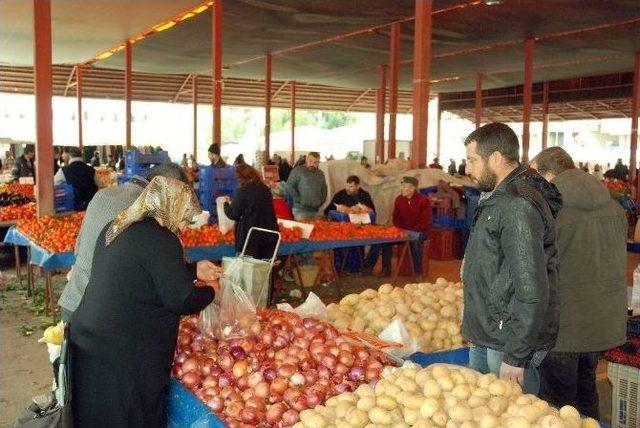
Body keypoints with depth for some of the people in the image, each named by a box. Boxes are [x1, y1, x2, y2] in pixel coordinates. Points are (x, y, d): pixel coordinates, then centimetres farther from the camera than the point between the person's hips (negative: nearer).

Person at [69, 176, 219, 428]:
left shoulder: (115, 229, 10)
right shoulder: (160, 239, -18)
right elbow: (181, 301, -19)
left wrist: (195, 271, 25)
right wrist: (210, 292, 0)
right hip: (123, 358, -9)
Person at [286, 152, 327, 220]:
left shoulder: (320, 174, 16)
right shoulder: (298, 170, -2)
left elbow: (324, 190, 26)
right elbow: (290, 185, -8)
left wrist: (321, 201, 12)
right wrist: (298, 199, -12)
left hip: (315, 209, 5)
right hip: (300, 209, -5)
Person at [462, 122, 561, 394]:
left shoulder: (518, 206, -22)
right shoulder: (499, 198, 13)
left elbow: (532, 292, -26)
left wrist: (515, 356, -21)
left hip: (507, 345, -10)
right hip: (484, 340, 10)